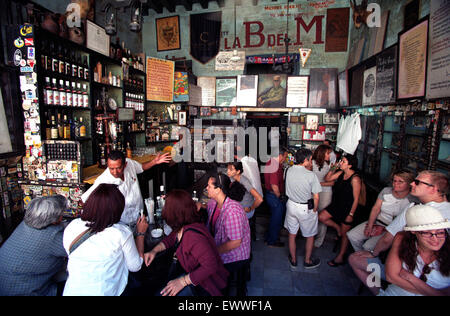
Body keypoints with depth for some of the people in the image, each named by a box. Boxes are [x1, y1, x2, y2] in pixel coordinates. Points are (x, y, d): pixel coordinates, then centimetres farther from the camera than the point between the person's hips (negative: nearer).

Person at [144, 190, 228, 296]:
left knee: (165, 292, -16)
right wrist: (154, 251, -1)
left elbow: (211, 266, -34)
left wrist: (183, 281, -29)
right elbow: (171, 238, 15)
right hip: (190, 271, 8)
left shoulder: (193, 235, -35)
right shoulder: (182, 227, -6)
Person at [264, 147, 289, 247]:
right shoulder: (276, 166, -25)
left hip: (269, 193, 10)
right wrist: (279, 196, -12)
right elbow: (274, 185, -29)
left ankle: (269, 237, 36)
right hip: (274, 196, -10)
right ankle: (272, 241, 21)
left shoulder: (270, 162, 8)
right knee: (277, 219, 6)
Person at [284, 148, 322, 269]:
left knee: (292, 234, 19)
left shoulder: (289, 170, -8)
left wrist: (308, 168, 11)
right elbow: (316, 197, -15)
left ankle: (293, 260, 35)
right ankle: (307, 261, 35)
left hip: (291, 204, 4)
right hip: (306, 208, -4)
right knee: (310, 236, 19)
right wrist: (314, 210, 0)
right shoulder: (311, 175, -20)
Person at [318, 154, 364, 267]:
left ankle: (340, 258, 23)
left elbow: (356, 199, -19)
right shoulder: (340, 173, -1)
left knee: (344, 234, 8)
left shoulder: (355, 179, -22)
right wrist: (333, 169, -6)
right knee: (321, 217, 0)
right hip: (337, 205, 7)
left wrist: (351, 214, -18)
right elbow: (327, 179, 8)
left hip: (348, 208, -7)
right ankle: (338, 228, 23)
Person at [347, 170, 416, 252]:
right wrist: (370, 226, -10)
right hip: (376, 222, 5)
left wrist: (383, 229, -15)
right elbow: (375, 209, 0)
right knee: (352, 236, -10)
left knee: (368, 246, -26)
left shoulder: (412, 200, -13)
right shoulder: (386, 191, 1)